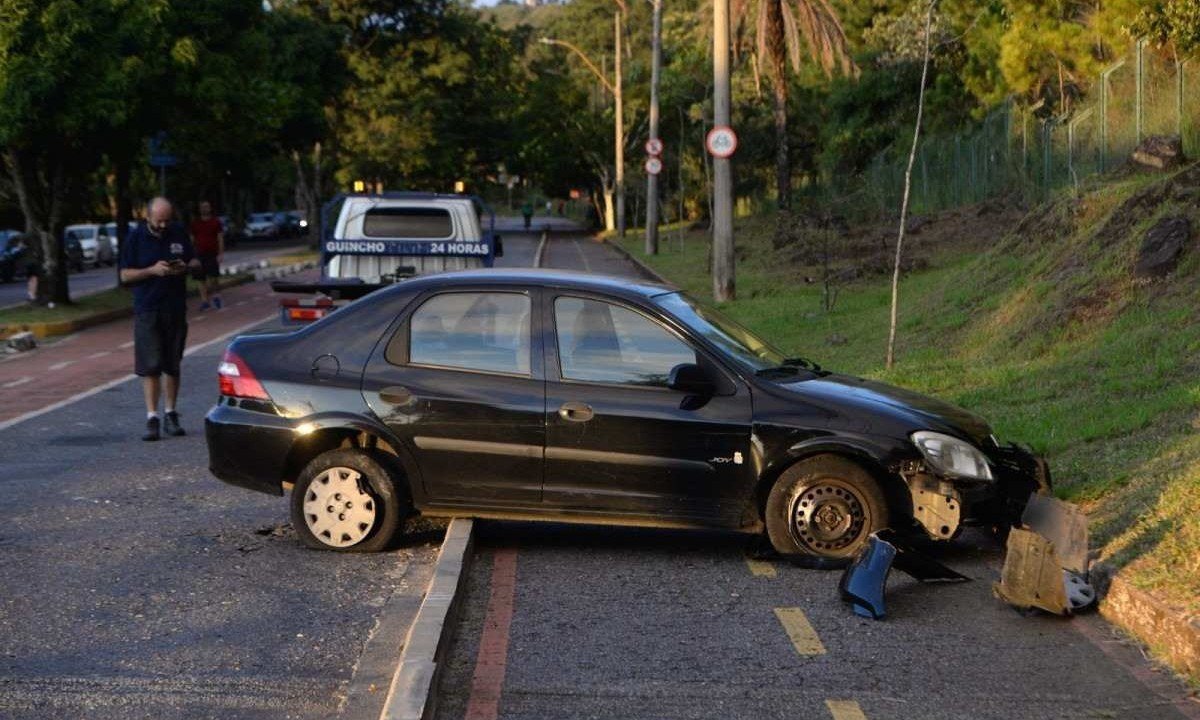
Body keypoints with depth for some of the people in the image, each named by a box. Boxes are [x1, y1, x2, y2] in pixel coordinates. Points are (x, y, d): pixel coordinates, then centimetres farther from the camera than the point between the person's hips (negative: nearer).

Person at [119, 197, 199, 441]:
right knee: (150, 366, -7)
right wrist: (153, 270, -18)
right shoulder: (135, 238, -3)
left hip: (176, 309, 3)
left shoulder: (178, 233, 6)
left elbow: (196, 263, 14)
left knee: (172, 364, 9)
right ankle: (152, 418, -5)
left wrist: (186, 267, -9)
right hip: (147, 310, -3)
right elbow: (125, 275, -3)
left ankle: (170, 415, 18)